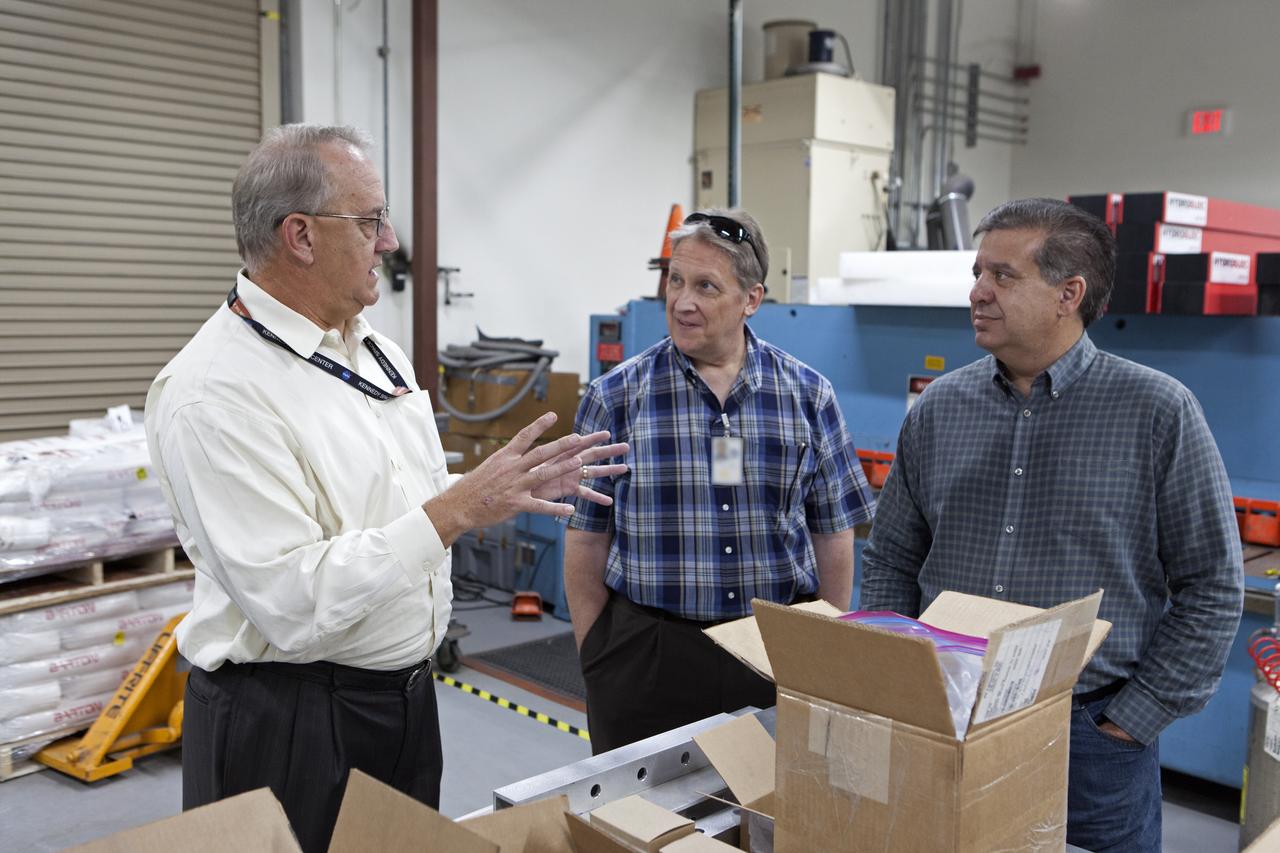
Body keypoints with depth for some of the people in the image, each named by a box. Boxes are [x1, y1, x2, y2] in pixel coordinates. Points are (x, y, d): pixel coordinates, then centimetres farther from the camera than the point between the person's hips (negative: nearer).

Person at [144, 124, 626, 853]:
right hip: (287, 719, -8)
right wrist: (458, 510, -28)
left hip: (407, 696, 8)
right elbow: (293, 601, -27)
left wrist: (522, 486, 2)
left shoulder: (377, 352, 5)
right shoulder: (216, 391, -21)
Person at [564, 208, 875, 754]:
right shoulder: (615, 398, -3)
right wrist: (595, 658, -1)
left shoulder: (808, 395, 1)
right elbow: (588, 538, 0)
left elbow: (833, 532, 6)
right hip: (646, 655, -1)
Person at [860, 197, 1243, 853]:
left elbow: (1212, 586, -4)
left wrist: (1138, 718, -7)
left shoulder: (1159, 412, -6)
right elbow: (891, 561, 10)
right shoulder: (937, 409, 3)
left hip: (1092, 733, -3)